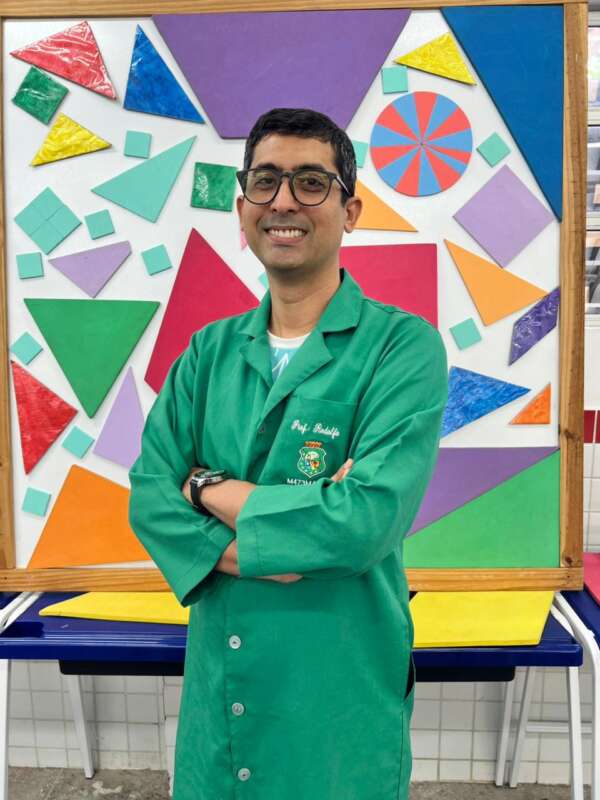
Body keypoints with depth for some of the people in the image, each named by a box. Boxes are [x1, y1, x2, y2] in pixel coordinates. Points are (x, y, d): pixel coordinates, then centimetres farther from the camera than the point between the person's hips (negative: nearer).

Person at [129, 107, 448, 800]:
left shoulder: (403, 345, -13)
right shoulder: (210, 350, 3)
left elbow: (368, 520, -24)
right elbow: (149, 496, -5)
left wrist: (214, 490, -12)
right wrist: (273, 549, -21)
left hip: (342, 693, -3)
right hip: (217, 684, 4)